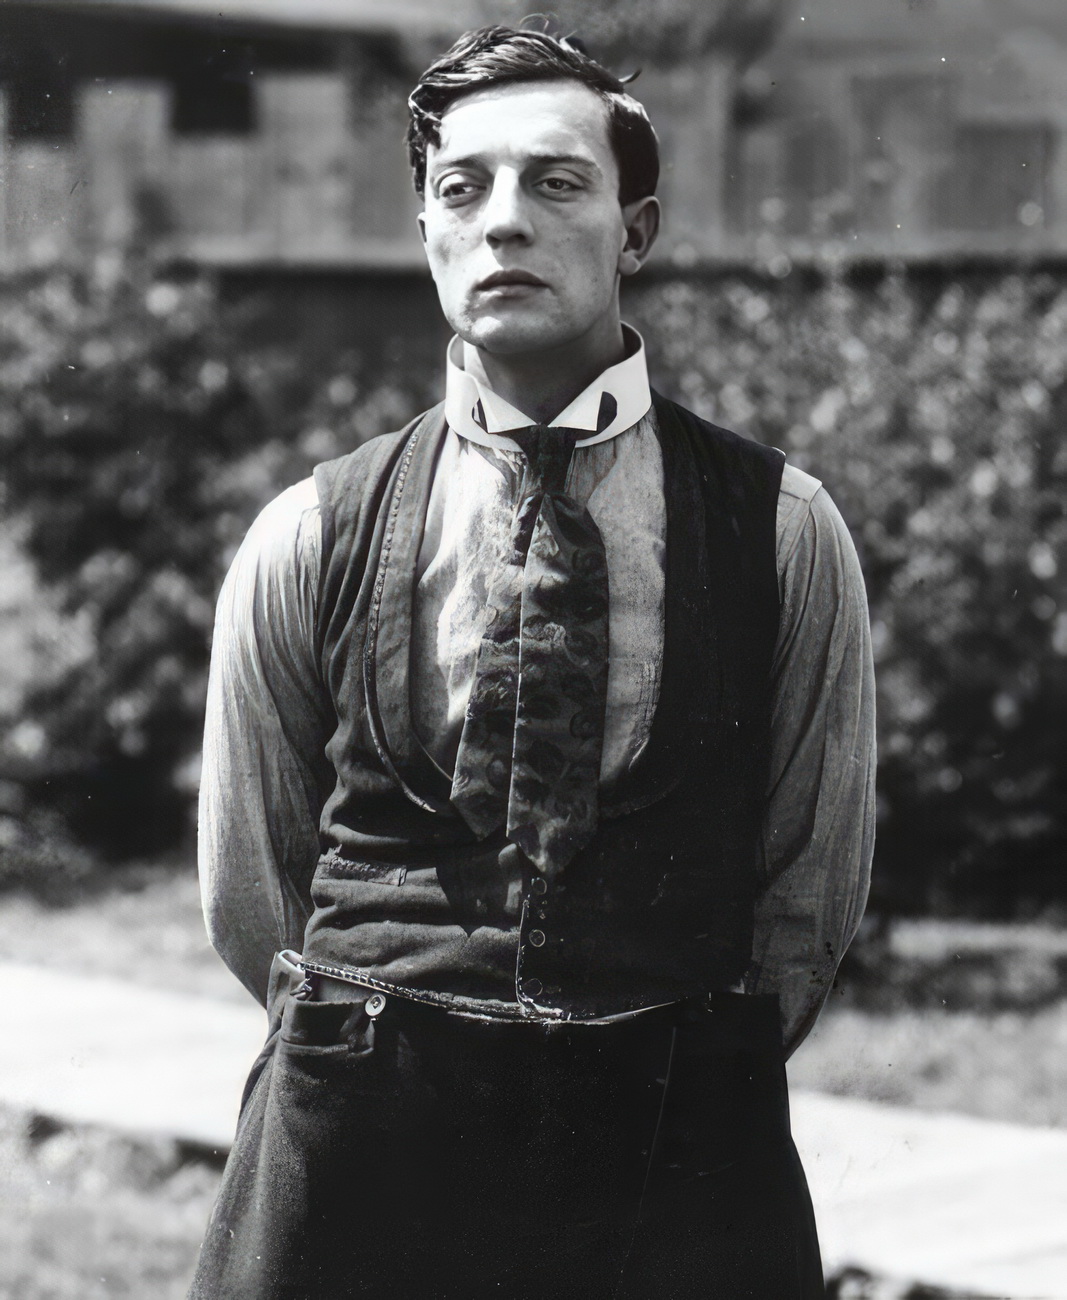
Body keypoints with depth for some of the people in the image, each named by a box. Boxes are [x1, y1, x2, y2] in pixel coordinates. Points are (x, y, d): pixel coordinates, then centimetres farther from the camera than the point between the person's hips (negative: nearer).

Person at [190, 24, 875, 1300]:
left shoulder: (785, 534, 0)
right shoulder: (305, 543, 1)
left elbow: (813, 886, 6)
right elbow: (249, 897, 9)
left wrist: (697, 1077, 5)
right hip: (360, 1161, 1)